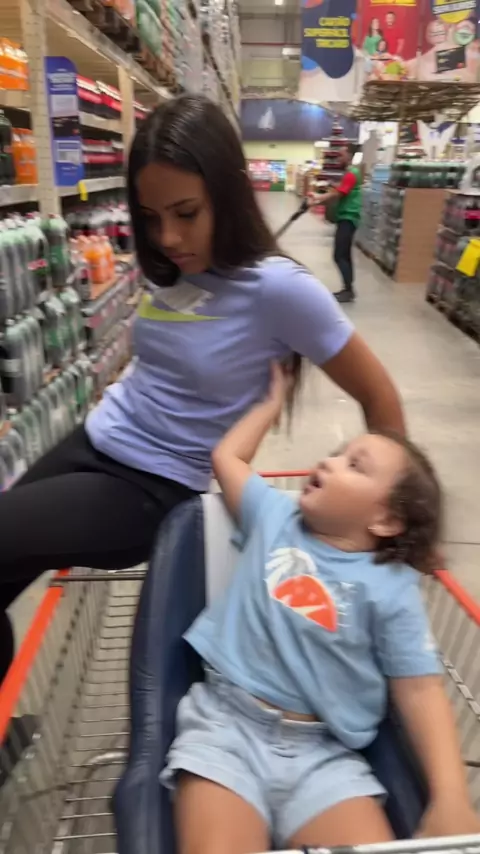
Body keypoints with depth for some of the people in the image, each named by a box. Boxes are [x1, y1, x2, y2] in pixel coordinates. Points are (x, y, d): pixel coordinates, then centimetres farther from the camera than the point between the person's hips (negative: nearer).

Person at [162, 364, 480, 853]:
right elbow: (226, 456, 20)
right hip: (226, 722, 0)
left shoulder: (392, 588, 1)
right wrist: (274, 401, 28)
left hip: (323, 752, 0)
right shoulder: (276, 517, 9)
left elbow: (420, 689, 0)